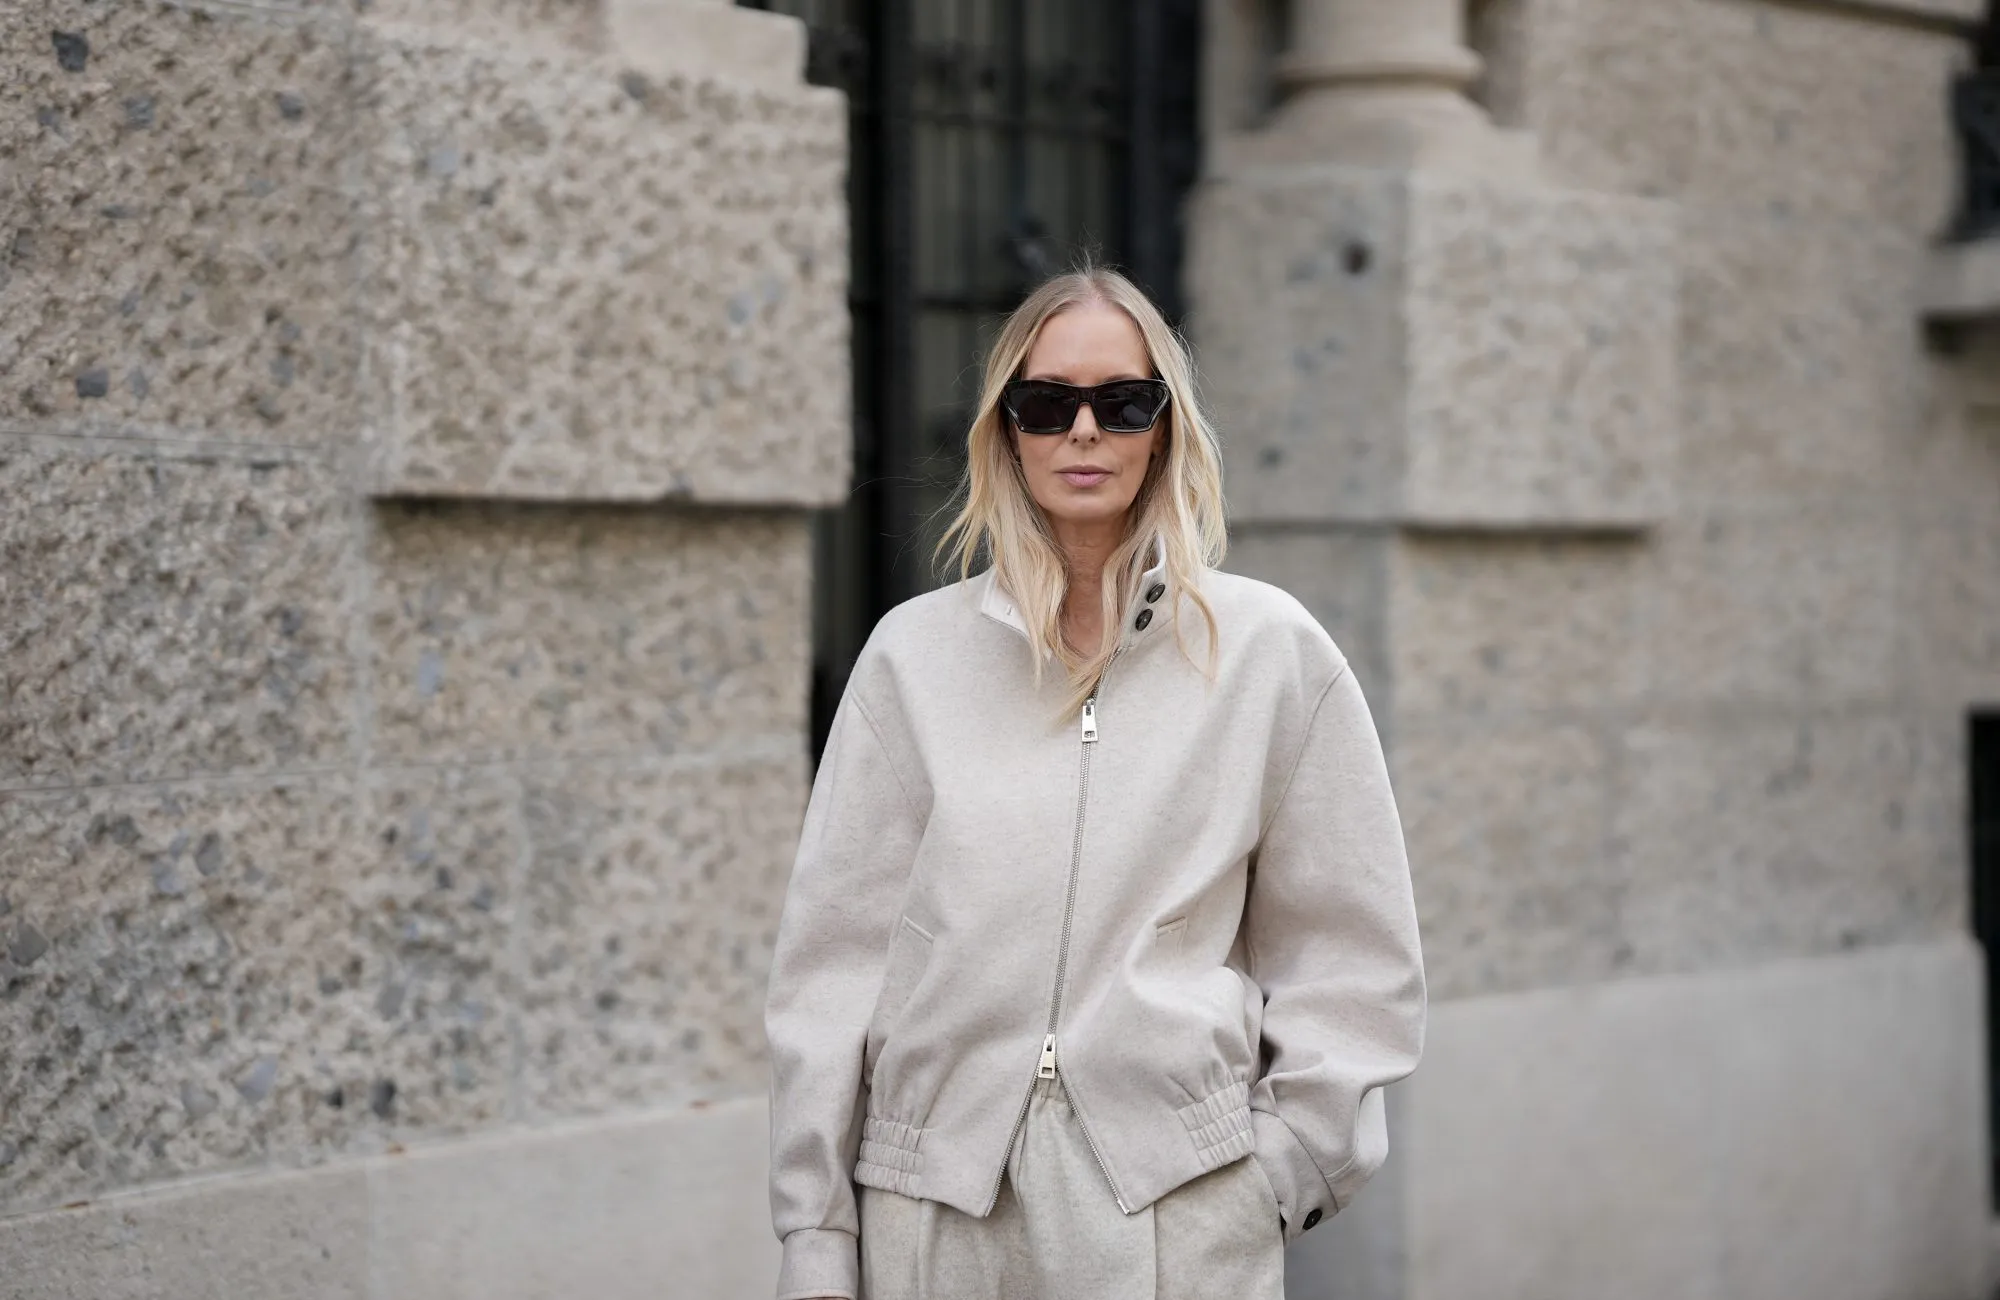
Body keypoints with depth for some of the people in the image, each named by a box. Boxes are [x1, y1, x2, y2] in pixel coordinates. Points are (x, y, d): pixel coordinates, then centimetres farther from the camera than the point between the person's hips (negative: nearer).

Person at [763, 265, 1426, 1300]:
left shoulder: (1272, 651, 5)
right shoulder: (913, 653, 7)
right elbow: (835, 953, 6)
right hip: (934, 1211, 1)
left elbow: (1350, 956, 7)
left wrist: (1276, 1174, -2)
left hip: (1176, 1211, -1)